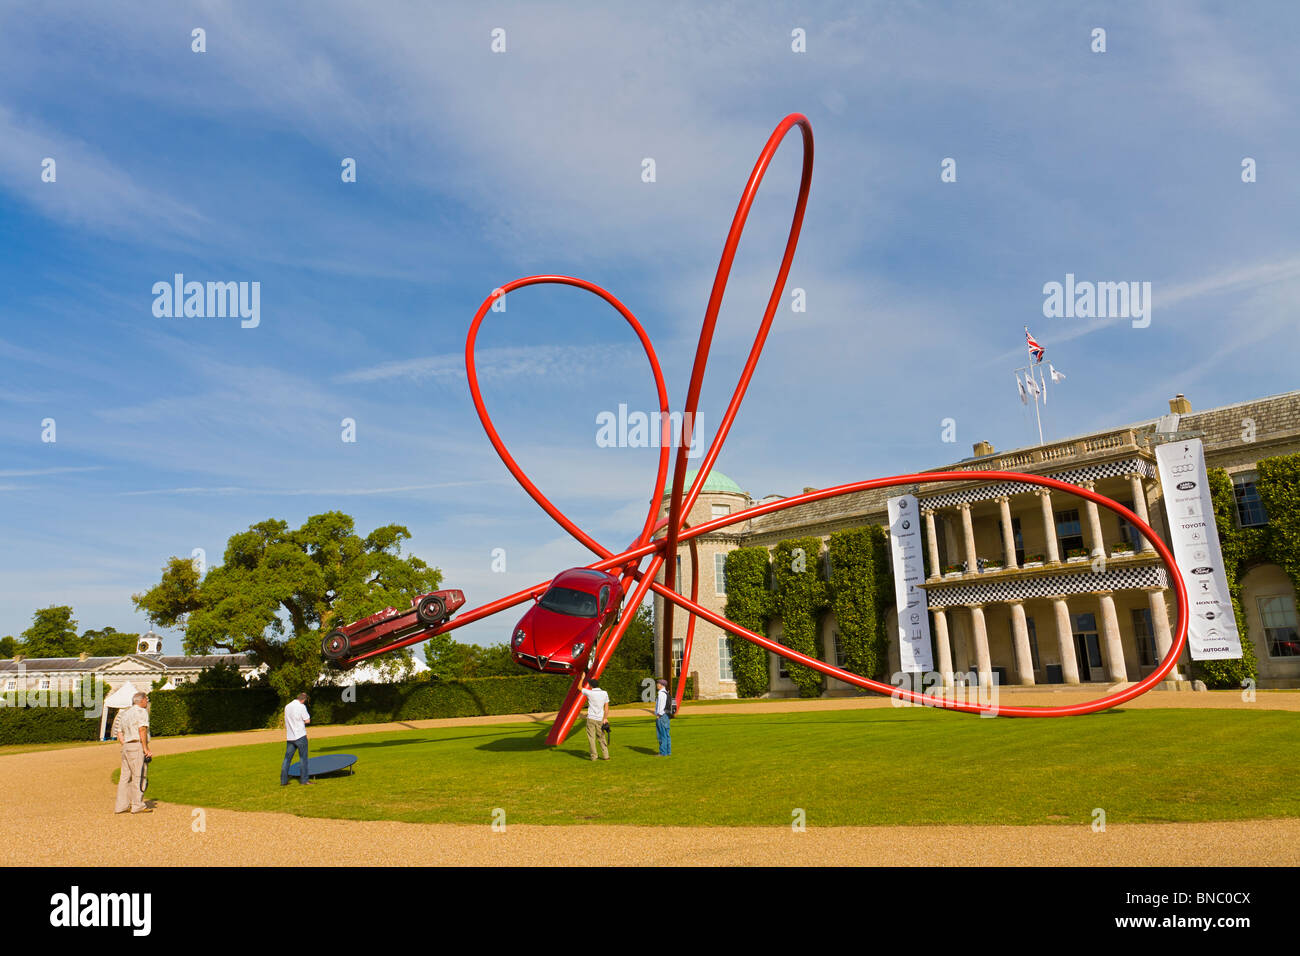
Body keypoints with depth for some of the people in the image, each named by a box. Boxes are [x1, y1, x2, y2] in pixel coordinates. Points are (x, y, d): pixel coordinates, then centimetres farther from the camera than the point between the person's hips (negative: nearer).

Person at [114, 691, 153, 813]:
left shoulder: (125, 713, 22)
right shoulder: (141, 711, -5)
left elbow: (119, 734, 20)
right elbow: (142, 730, -15)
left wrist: (125, 746, 15)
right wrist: (146, 749, -14)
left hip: (126, 747, 9)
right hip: (137, 746, -9)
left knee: (125, 776, 10)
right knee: (139, 776, -6)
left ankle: (122, 806, 12)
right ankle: (138, 806, -5)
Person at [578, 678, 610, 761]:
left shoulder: (590, 693, -7)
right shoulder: (604, 693, 1)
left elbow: (579, 688, 10)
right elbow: (606, 708, 1)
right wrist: (605, 719, 7)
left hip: (591, 718, -3)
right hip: (600, 719, 3)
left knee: (591, 738, 3)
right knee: (602, 737, 12)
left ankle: (594, 756, 1)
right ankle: (606, 755, 10)